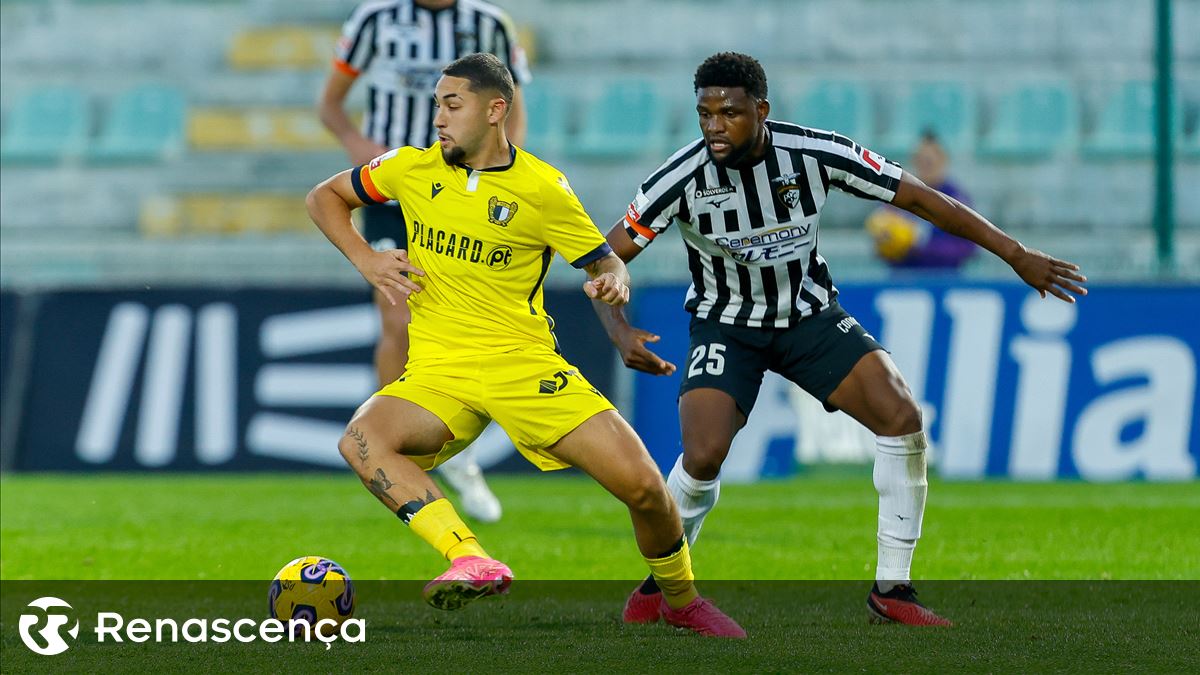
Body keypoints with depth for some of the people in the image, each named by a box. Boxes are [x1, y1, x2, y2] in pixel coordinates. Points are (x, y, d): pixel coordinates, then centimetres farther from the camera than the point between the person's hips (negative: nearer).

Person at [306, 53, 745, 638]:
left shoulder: (543, 189, -2)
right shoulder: (414, 169, 4)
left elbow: (605, 262, 7)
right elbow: (325, 197, 18)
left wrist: (613, 283, -18)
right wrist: (365, 260, 1)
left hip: (526, 365, -2)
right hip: (438, 370, 2)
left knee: (641, 484, -14)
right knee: (362, 440, -32)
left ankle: (681, 601, 15)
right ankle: (471, 561, -41)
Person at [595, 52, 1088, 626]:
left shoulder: (814, 154, -20)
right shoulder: (684, 177, -23)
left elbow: (916, 196, -11)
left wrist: (1017, 255, -10)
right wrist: (619, 332, -34)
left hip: (809, 314, 2)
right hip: (725, 326, -2)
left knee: (902, 418, -15)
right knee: (703, 456, -23)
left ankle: (891, 588, -2)